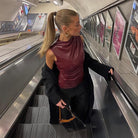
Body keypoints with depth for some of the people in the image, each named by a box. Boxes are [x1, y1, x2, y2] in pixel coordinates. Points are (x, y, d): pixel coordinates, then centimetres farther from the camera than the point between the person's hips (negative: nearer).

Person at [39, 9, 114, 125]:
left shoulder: (79, 39, -18)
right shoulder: (52, 52, -31)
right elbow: (48, 73, -13)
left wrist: (104, 69, -6)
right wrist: (55, 97, -15)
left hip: (82, 85, 3)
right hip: (63, 90, -3)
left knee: (82, 114, 26)